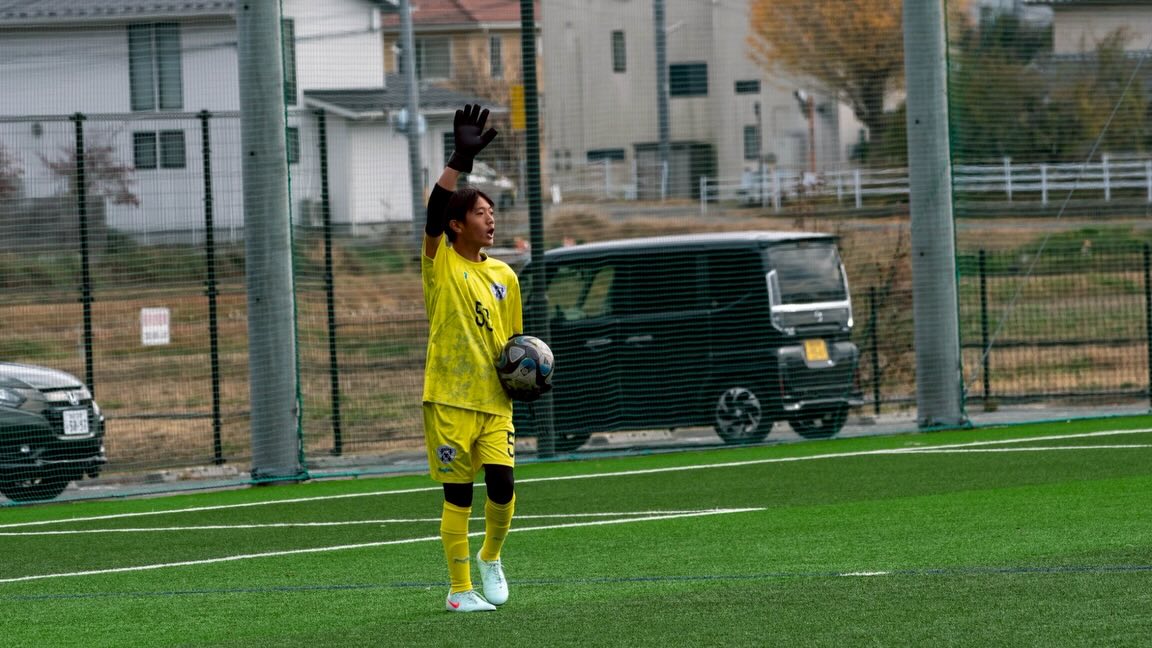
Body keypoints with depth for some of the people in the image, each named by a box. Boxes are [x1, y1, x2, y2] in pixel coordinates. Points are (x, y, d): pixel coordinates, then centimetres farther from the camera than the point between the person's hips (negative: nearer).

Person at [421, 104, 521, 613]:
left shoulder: (504, 276, 12)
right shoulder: (440, 264, -1)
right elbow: (434, 213, -19)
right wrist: (460, 160, -29)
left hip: (494, 401, 3)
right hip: (448, 399, -3)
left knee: (502, 485, -11)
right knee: (457, 497, -2)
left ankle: (491, 557, 18)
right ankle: (459, 590, 8)